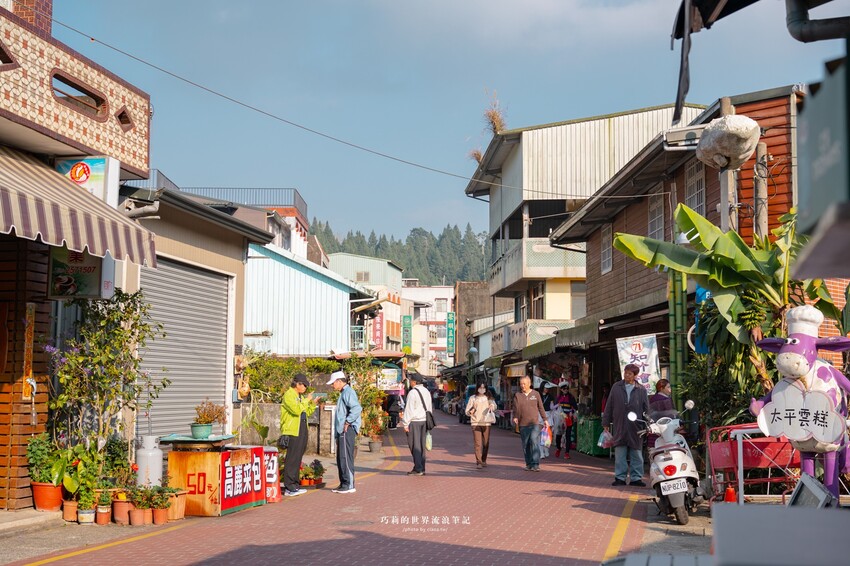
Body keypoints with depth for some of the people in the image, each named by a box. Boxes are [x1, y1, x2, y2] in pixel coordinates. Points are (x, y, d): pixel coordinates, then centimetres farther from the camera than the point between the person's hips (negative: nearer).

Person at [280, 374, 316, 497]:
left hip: (302, 431, 9)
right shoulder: (288, 395, -9)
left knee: (297, 459, 11)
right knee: (291, 459, -10)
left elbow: (307, 413, 22)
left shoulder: (301, 396, 19)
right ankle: (289, 488, -10)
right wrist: (306, 400, -13)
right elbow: (296, 410, -22)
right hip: (292, 431, -9)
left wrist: (313, 403, 9)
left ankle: (294, 484, 15)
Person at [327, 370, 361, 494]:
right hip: (342, 430, 11)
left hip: (347, 430, -11)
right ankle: (343, 484, 18)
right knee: (340, 459, 13)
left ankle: (349, 485, -8)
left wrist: (347, 422, -21)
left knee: (345, 458, -10)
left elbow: (357, 408, -27)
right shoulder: (343, 393, 21)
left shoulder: (348, 392, -12)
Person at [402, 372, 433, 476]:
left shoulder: (412, 392, -13)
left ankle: (418, 469, -8)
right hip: (424, 420, 8)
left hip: (414, 421, -8)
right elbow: (429, 408, 18)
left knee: (415, 445, -4)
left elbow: (409, 409, -14)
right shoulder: (426, 391, 13)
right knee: (421, 445, 11)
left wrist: (405, 423, -11)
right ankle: (422, 468, 13)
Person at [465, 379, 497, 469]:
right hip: (476, 423, -1)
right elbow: (467, 412, 8)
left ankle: (484, 461, 19)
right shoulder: (473, 398, 10)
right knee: (478, 443, -10)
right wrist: (471, 411, -15)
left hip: (486, 423, 1)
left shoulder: (488, 398, 12)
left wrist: (492, 406, -30)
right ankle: (479, 462, -12)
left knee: (486, 443, 4)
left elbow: (494, 405, -6)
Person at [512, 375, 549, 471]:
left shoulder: (536, 394, 8)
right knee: (526, 445, 6)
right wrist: (515, 417, -21)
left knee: (535, 443, -14)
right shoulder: (517, 395, 6)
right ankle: (528, 464, 16)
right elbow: (516, 408, -3)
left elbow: (541, 408, 13)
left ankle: (535, 464, -17)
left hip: (534, 423, -1)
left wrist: (545, 420, 13)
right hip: (523, 424, 1)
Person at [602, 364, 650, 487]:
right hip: (619, 427, 0)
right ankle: (620, 477, 9)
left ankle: (636, 478, 11)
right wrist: (606, 423, 8)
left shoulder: (641, 390, 6)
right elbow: (609, 406, 10)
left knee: (636, 454, 4)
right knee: (619, 454, 3)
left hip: (636, 428, 0)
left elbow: (646, 409, 8)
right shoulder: (616, 387, 8)